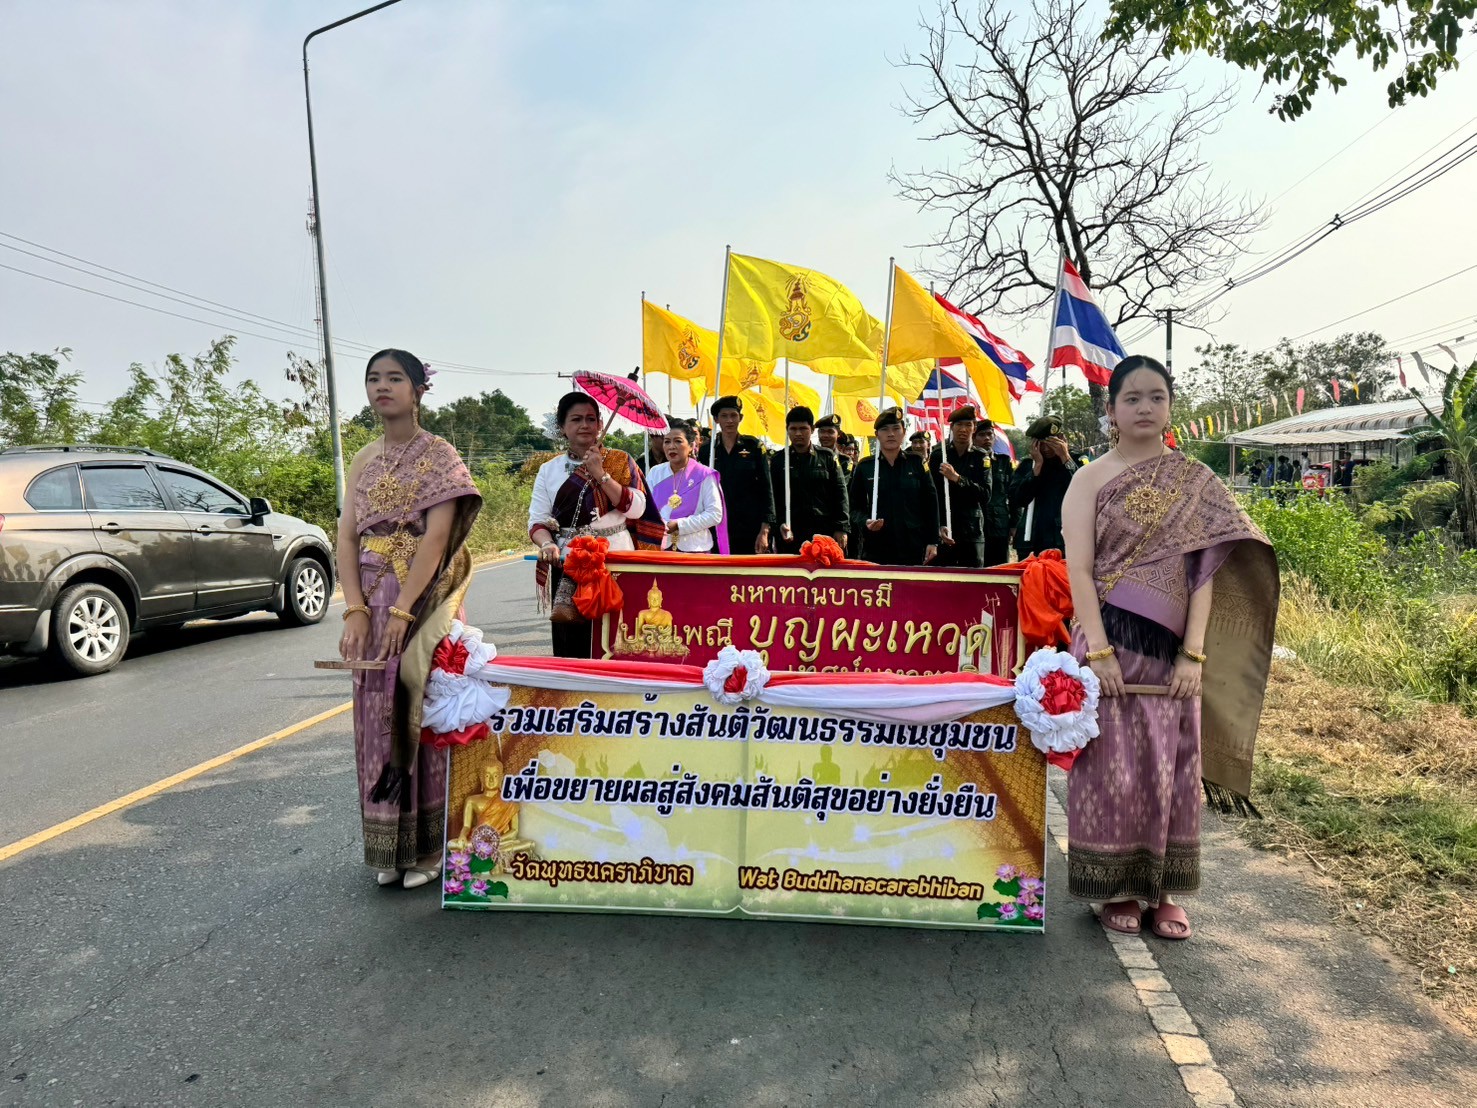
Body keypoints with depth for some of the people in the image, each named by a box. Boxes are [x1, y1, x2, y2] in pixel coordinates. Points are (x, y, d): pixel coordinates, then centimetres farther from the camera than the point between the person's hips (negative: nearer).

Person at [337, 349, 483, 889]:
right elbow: (347, 536, 6)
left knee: (421, 712, -3)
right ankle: (388, 848, 18)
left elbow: (436, 536, -13)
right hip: (372, 601, 5)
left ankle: (429, 847, 10)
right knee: (378, 716, 6)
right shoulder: (363, 461, 13)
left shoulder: (439, 456, -3)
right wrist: (355, 610, -8)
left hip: (424, 599, -5)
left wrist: (403, 610, -20)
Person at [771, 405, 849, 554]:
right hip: (790, 536, 0)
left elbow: (840, 495, 6)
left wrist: (841, 528, -2)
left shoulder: (827, 458, 8)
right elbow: (772, 498, 3)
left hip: (825, 533, 1)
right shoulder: (777, 460, 7)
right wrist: (780, 524, -11)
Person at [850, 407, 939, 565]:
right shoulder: (865, 466, 7)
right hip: (875, 548, 0)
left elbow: (930, 504, 7)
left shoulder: (916, 463, 8)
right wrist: (865, 522, -13)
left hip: (913, 548, 1)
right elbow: (856, 506, 9)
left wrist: (933, 542, 2)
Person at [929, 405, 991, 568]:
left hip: (972, 532, 1)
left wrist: (957, 478, -16)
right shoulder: (938, 455, 3)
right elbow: (932, 494, -1)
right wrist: (939, 526, -12)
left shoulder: (981, 458, 7)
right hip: (944, 531, -1)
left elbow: (985, 496, -4)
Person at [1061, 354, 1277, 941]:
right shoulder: (1091, 479, 1)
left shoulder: (1194, 482, 7)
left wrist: (1194, 652, -7)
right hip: (1112, 640, -2)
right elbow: (1079, 570, -7)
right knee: (1113, 764, 2)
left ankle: (1163, 888, 23)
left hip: (1172, 648, 3)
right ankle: (1117, 887, 18)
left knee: (1172, 767, 8)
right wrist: (1098, 650, -15)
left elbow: (1204, 569, 2)